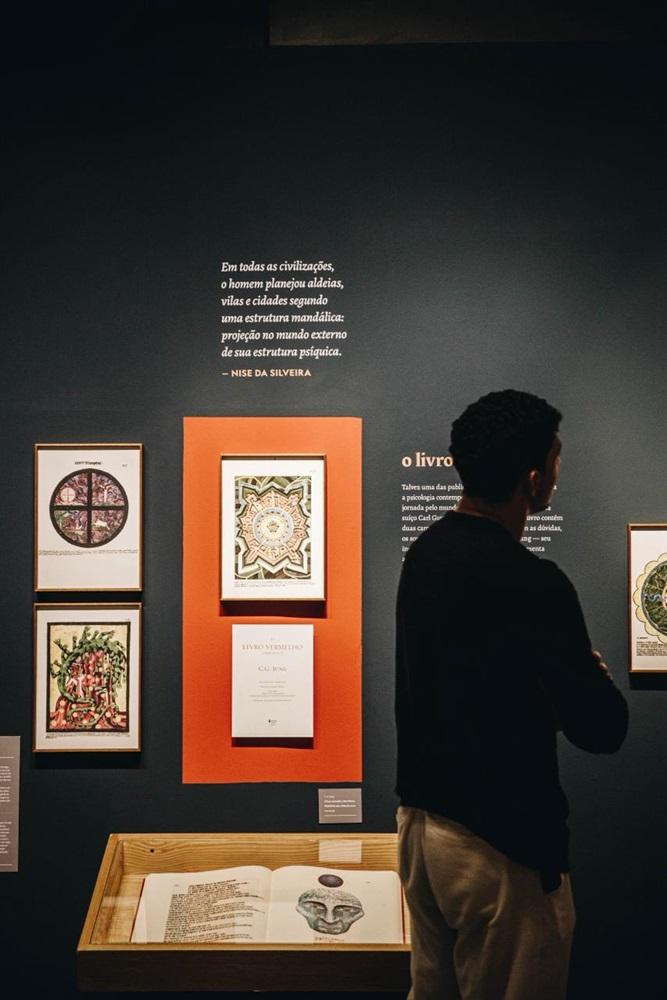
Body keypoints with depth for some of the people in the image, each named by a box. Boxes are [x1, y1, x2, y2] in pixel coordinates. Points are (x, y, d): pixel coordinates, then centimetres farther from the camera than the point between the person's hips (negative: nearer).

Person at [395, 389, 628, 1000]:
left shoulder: (424, 554, 2)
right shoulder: (531, 583, -24)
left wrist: (571, 667, 7)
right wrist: (594, 672, 0)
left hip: (421, 818, 8)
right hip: (501, 845, -8)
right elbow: (601, 728, -20)